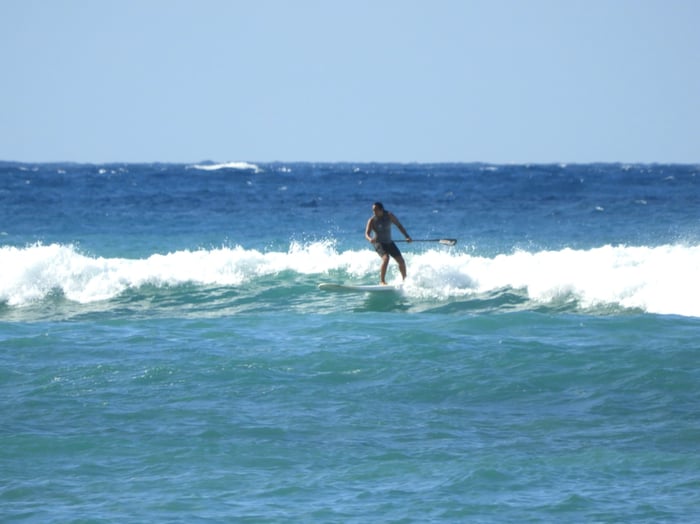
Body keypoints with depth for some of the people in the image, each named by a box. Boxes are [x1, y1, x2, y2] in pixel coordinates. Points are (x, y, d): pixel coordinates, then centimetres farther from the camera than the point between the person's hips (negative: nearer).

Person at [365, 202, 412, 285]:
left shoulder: (389, 216, -9)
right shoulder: (372, 220, -17)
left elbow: (399, 226, -2)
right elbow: (367, 233, -24)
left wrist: (407, 236, -12)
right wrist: (370, 239, -48)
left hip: (389, 242, 4)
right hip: (379, 243, -4)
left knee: (401, 261, 4)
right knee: (386, 258, -29)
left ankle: (405, 280, 23)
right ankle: (382, 281, -25)